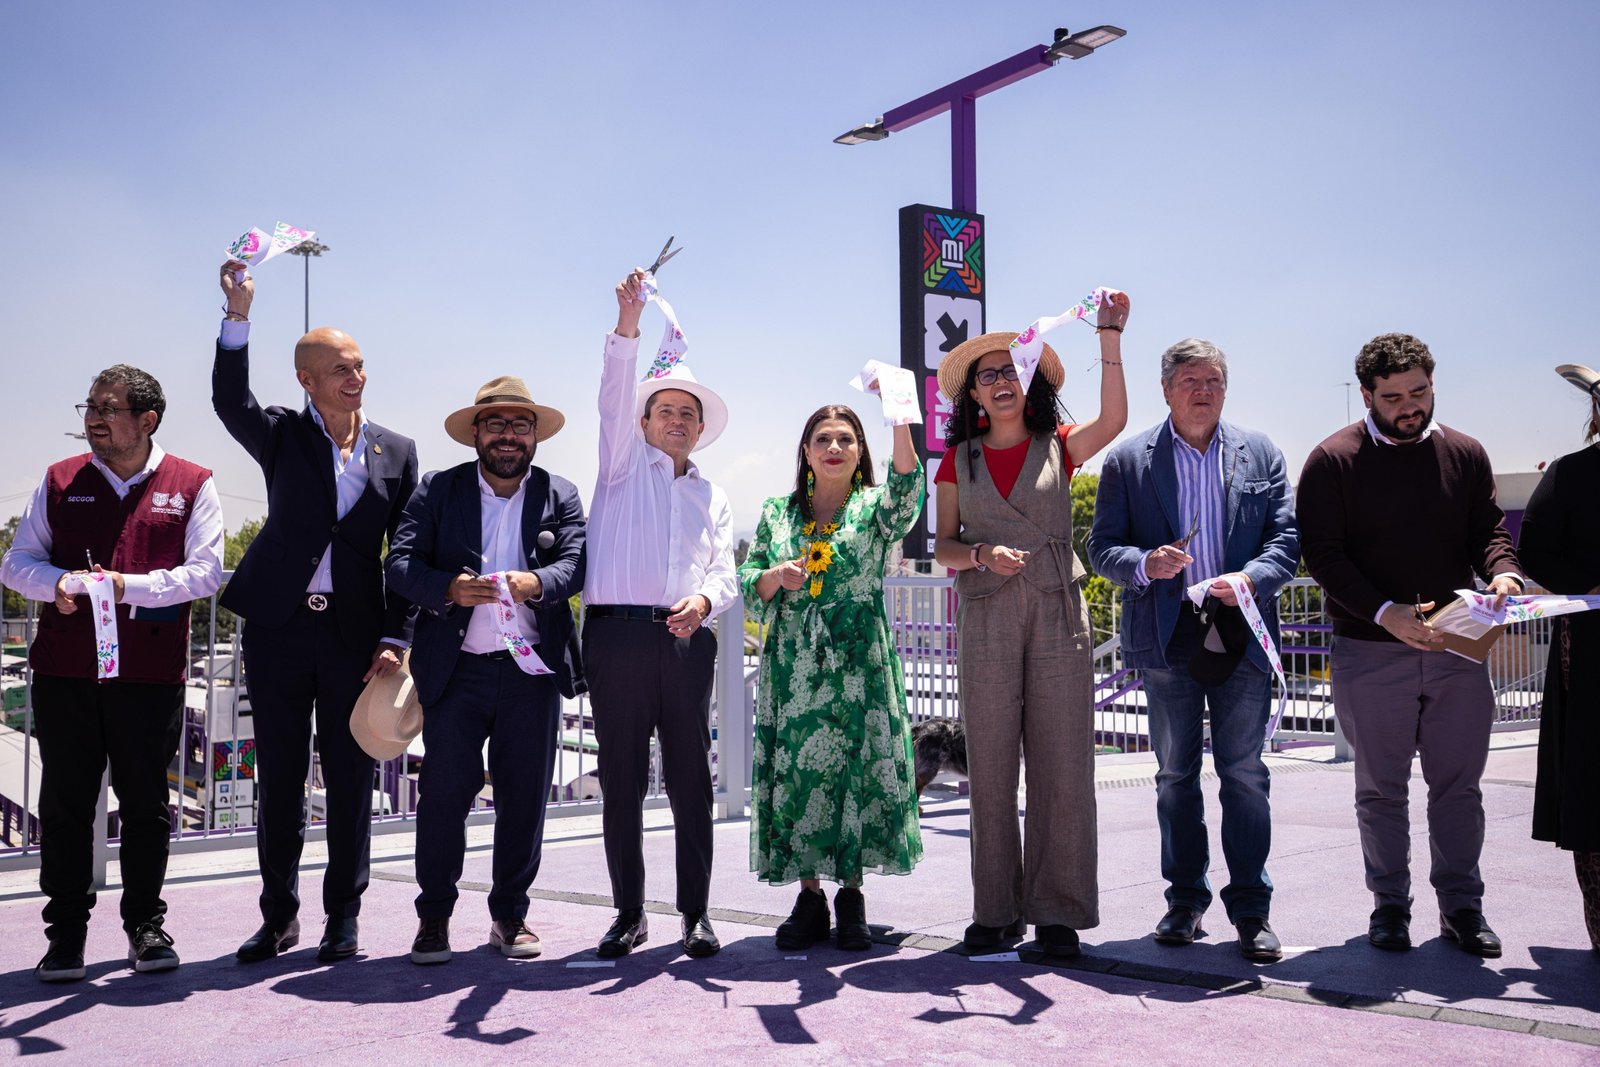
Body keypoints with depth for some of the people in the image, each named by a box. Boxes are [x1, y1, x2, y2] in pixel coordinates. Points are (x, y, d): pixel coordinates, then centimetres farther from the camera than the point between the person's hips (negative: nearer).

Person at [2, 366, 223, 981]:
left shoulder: (191, 485, 5)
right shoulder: (60, 481, 13)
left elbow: (206, 572, -3)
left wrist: (130, 586, -15)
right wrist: (58, 582, -10)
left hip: (150, 671, -2)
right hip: (64, 669, 2)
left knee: (145, 804, 6)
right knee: (64, 803, 5)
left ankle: (145, 924, 19)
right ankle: (66, 932, 17)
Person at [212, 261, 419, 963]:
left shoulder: (397, 452, 7)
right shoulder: (282, 437, 5)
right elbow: (230, 402, -17)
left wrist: (395, 638, -3)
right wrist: (238, 317, -28)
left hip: (355, 631, 0)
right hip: (279, 625, 0)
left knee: (349, 780, 5)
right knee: (278, 779, 8)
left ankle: (343, 918, 17)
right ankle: (279, 917, 20)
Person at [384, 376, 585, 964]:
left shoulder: (560, 495, 10)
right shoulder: (437, 490, 7)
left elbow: (577, 564, -3)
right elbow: (399, 562, -1)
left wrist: (536, 582, -24)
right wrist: (449, 589, -19)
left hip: (532, 671, 1)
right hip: (457, 669, -1)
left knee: (524, 795, 6)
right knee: (443, 790, -3)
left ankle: (510, 914, 20)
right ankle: (434, 915, 12)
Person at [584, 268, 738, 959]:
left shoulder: (713, 499, 23)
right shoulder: (625, 463, 14)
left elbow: (725, 573, 12)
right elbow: (614, 395, -2)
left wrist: (703, 599, -12)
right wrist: (629, 319, -17)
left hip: (688, 639, 2)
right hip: (618, 634, -2)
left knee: (691, 780, 2)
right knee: (621, 779, 1)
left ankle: (696, 913, 10)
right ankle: (629, 913, 10)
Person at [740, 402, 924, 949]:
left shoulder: (873, 508, 4)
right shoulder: (777, 512, 12)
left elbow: (907, 489, -20)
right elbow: (748, 581, 12)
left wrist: (899, 417, -35)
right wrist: (775, 576, -12)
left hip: (858, 661, -2)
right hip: (792, 663, 2)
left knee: (857, 769, -2)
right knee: (795, 772, 1)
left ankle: (851, 893, 12)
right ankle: (809, 895, 11)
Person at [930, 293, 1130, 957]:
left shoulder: (1059, 447, 8)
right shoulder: (959, 460, 11)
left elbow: (1113, 420, -12)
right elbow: (942, 547, 9)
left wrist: (1109, 337, -16)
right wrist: (982, 555, -11)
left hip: (1057, 616, 0)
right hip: (986, 620, 1)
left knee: (1061, 766, -2)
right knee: (990, 767, 0)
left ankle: (1057, 911, 6)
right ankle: (996, 911, 9)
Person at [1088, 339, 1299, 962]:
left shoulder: (1260, 454, 10)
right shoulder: (1127, 460, 6)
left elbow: (1288, 535, 5)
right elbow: (1102, 547, 3)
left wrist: (1252, 577, -14)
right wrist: (1145, 564, -18)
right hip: (1167, 636, 0)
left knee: (1245, 775, 1)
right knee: (1175, 775, 8)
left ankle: (1250, 910, 9)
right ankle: (1185, 901, 20)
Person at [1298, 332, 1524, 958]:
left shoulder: (1465, 455, 9)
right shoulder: (1333, 461, -4)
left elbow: (1489, 531, 10)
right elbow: (1323, 554, -8)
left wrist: (1502, 573, -14)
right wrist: (1385, 612, -20)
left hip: (1456, 649, 3)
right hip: (1370, 652, -3)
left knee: (1459, 785, 8)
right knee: (1381, 789, 8)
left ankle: (1461, 905, 20)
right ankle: (1390, 905, 20)